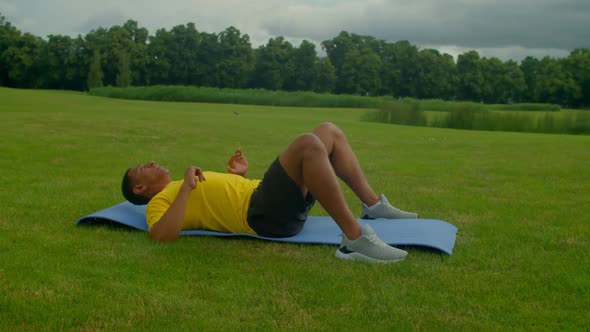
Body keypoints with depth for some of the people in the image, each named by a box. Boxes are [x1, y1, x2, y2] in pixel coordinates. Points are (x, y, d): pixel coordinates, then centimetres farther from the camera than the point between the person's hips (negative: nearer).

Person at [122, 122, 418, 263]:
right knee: (308, 144, -32)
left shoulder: (180, 191, 32)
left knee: (329, 131, 10)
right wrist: (186, 187, -15)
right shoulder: (160, 202, 6)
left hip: (265, 196, 10)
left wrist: (241, 175, 18)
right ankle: (355, 238, -34)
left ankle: (373, 205, 8)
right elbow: (163, 236, -17)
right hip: (263, 212, -10)